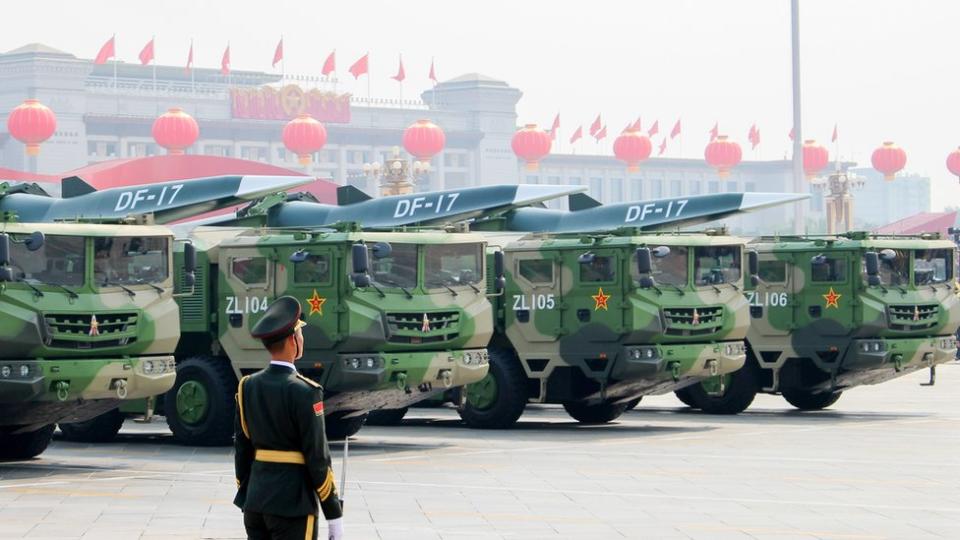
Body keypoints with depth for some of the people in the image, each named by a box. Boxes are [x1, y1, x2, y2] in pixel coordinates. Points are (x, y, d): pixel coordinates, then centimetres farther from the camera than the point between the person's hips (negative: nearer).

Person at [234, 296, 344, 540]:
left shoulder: (248, 386, 6)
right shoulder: (304, 392, -14)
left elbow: (242, 448, 11)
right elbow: (318, 458, -13)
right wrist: (334, 513, -8)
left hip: (255, 501, 7)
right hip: (292, 505, -7)